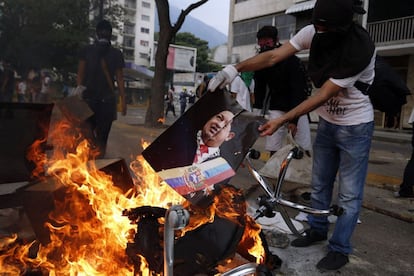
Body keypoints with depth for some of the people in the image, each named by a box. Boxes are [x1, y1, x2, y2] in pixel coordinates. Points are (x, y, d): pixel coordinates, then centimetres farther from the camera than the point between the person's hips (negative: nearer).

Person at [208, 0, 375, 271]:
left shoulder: (360, 50, -30)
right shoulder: (314, 32, -13)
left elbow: (322, 95, -28)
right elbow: (274, 56, -16)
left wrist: (282, 121, -29)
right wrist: (235, 68, -29)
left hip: (355, 127, -6)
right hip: (327, 122, 6)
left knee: (349, 193, 3)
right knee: (319, 183, 17)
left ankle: (340, 249, 18)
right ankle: (317, 229, 36)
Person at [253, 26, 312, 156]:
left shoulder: (292, 60, -18)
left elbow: (298, 90, -21)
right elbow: (259, 88, 3)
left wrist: (294, 118, -27)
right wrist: (257, 111, -8)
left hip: (297, 107, -3)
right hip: (277, 108, 3)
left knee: (304, 148, -4)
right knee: (273, 148, -4)